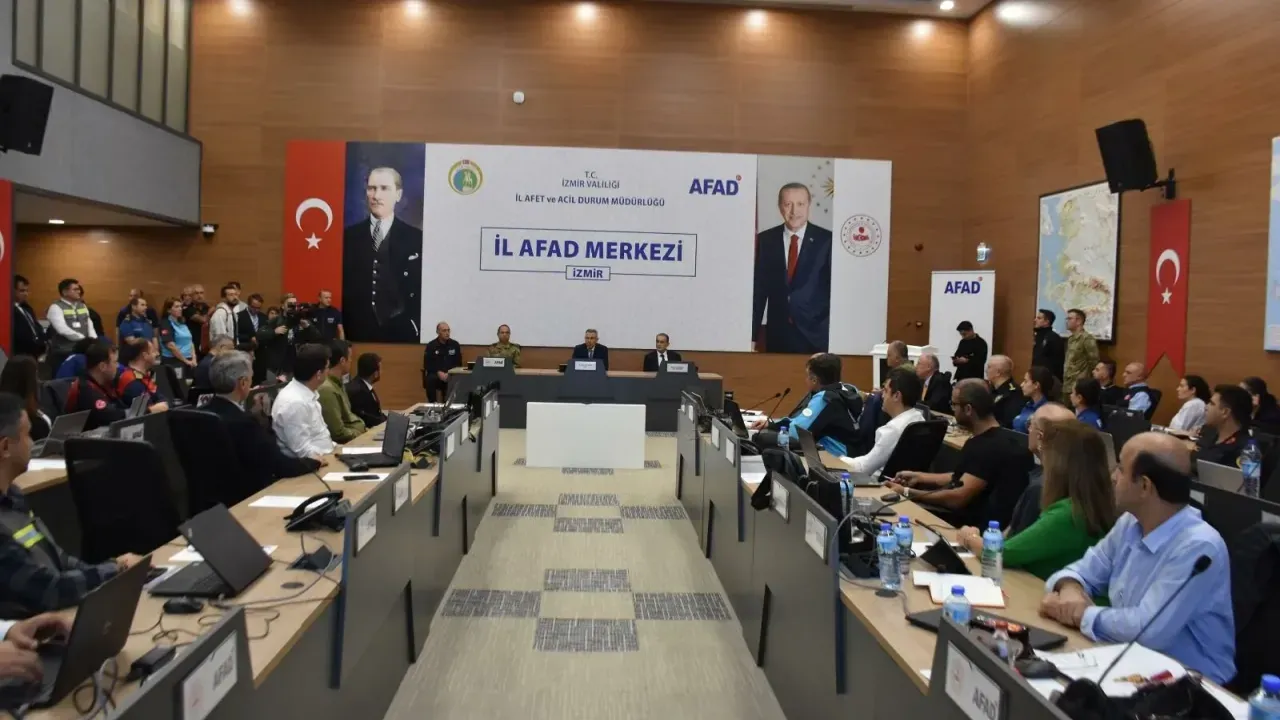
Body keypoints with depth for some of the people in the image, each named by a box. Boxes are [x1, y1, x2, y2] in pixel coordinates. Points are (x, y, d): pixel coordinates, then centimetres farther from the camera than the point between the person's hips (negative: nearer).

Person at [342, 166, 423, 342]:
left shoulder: (416, 238, 1)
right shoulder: (348, 236, 6)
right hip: (356, 332, 1)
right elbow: (340, 286, 6)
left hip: (400, 334, -1)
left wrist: (414, 326, -7)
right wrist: (339, 329, -1)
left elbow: (423, 291, 2)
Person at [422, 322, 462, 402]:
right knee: (430, 379, -36)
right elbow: (427, 365, -1)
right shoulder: (431, 346, 2)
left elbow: (458, 363, 6)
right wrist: (439, 373, -18)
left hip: (451, 375, 1)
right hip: (435, 373, -1)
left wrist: (449, 374, -13)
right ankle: (432, 403, -23)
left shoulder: (455, 345, 6)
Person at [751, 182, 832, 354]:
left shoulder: (827, 240, -2)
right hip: (777, 334, 2)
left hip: (816, 334, -2)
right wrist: (752, 335, 2)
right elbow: (758, 289, 5)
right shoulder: (765, 240, 5)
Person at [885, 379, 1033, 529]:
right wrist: (919, 476, 16)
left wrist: (907, 493, -18)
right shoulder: (989, 439, 9)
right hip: (974, 516, 10)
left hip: (980, 525, -10)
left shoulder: (991, 447, -25)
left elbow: (958, 497, -27)